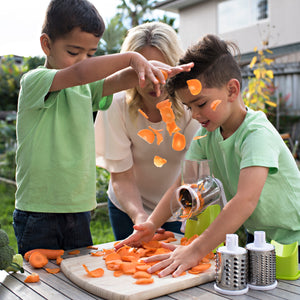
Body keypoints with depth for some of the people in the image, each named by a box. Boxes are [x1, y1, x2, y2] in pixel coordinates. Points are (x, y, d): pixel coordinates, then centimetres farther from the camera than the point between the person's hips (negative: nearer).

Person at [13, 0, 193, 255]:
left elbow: (116, 82, -9)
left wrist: (147, 70, -27)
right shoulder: (34, 81, -10)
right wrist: (130, 58, -26)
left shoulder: (86, 88, 9)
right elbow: (79, 73, -28)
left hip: (79, 210, 6)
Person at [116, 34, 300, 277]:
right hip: (255, 238, 5)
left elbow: (246, 200, -38)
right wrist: (152, 223, -19)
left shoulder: (258, 134, -26)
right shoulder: (206, 134, -4)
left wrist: (195, 251, -42)